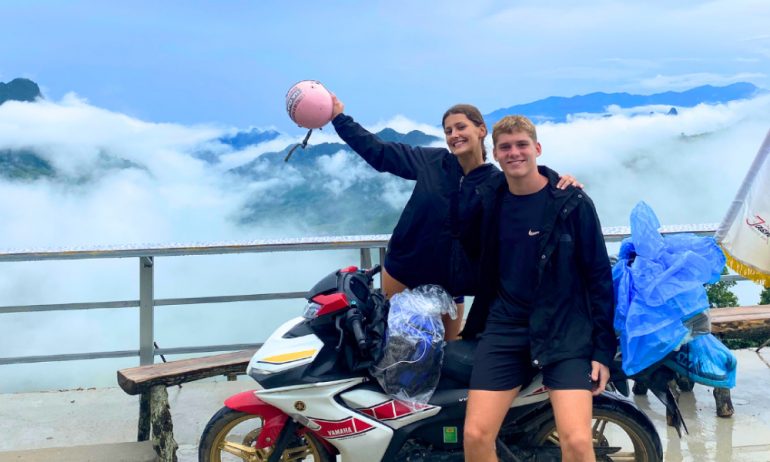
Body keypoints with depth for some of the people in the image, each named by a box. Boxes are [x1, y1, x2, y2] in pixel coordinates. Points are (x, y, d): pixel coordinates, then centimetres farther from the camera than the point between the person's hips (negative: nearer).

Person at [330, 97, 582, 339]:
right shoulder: (431, 161, -6)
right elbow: (379, 152, 2)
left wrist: (560, 185, -28)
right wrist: (339, 117, 3)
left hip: (449, 282, 0)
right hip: (402, 271, 1)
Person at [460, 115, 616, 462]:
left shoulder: (572, 202, -5)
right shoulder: (488, 199, 6)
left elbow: (599, 275, -3)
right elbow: (471, 253, 21)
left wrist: (603, 349, -5)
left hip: (565, 329, -3)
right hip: (505, 327, 3)